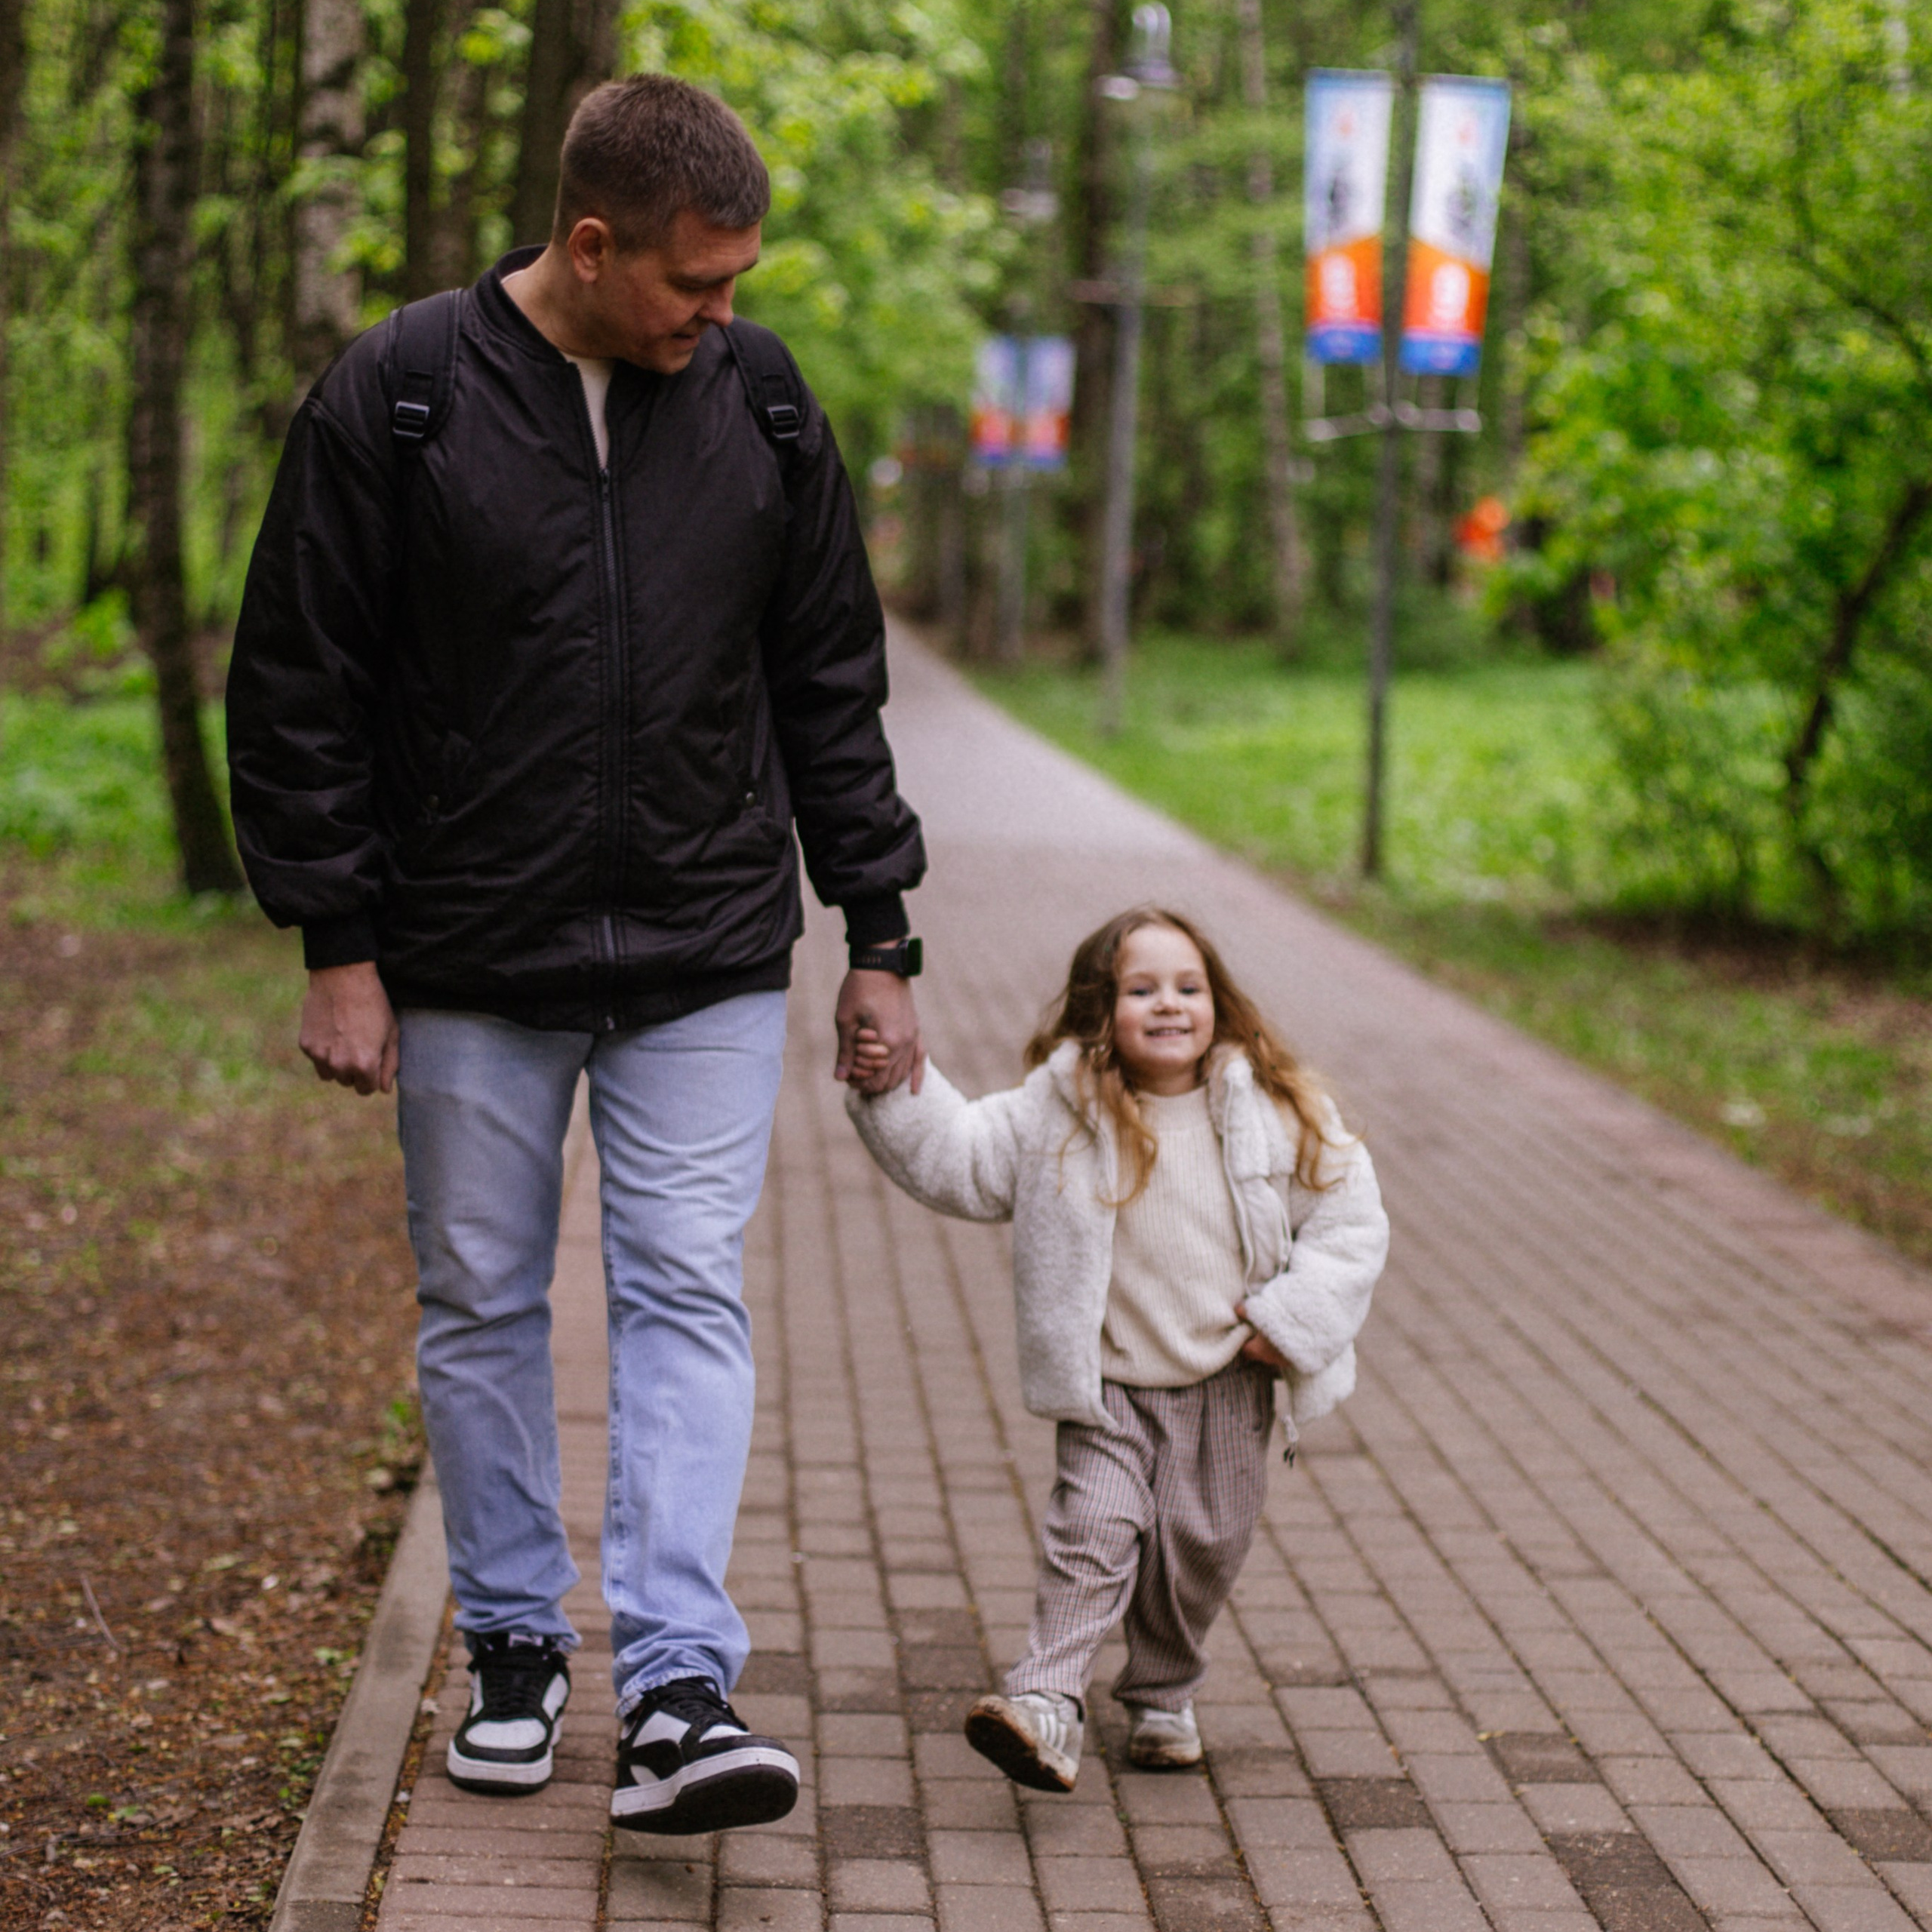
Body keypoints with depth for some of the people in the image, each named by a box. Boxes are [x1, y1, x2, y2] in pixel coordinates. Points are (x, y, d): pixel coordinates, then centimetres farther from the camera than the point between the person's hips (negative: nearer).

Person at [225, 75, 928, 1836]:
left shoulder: (763, 407, 1)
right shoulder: (395, 403, -8)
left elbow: (832, 693, 8)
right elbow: (297, 694, -3)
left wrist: (881, 940, 7)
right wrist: (337, 945, -6)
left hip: (706, 961, 1)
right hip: (471, 964, -1)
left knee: (688, 1295, -6)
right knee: (483, 1307, 9)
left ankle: (678, 1692, -8)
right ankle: (515, 1645, 25)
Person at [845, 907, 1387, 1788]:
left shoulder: (1270, 1111, -6)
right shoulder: (1063, 1113, -7)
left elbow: (1350, 1221, -1)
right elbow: (959, 1160, -6)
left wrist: (1290, 1320, -11)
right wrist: (898, 1091, -22)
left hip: (1226, 1388, 1)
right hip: (1109, 1388, -1)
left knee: (1203, 1547, 8)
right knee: (1092, 1530, -14)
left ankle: (1163, 1697, 30)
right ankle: (1048, 1706, -19)